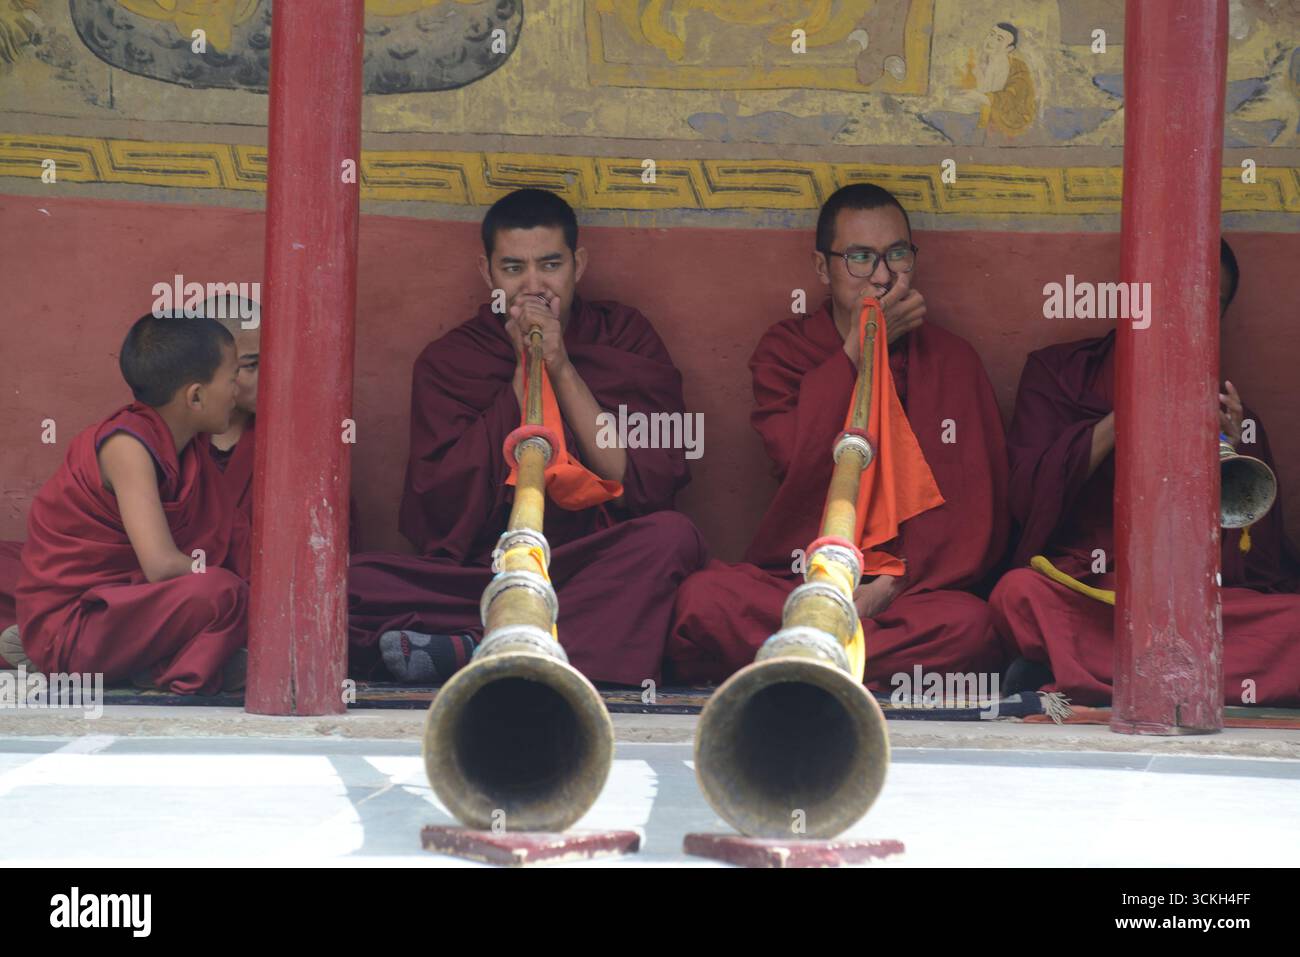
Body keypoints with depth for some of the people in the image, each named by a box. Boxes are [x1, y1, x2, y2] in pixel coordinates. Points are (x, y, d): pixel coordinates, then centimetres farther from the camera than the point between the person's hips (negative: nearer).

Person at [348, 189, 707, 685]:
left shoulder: (625, 337, 9)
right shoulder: (448, 361, 9)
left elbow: (648, 488, -4)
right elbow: (444, 510, -5)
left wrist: (563, 370, -9)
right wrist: (523, 373, -6)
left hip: (598, 572, 0)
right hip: (479, 576, 0)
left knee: (672, 535, -32)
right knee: (347, 583, -25)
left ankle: (474, 650, -34)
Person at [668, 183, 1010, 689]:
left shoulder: (951, 361, 10)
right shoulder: (785, 348, 10)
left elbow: (974, 512, 2)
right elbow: (800, 463, -9)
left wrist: (891, 586, -12)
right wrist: (859, 348, -9)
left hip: (916, 586, 0)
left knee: (968, 623, -34)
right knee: (703, 597, -31)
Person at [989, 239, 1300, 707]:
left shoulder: (1231, 414, 17)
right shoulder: (1060, 373, 13)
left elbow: (1261, 562, 10)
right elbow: (1029, 500, -1)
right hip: (1078, 598, -2)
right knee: (1020, 594, -35)